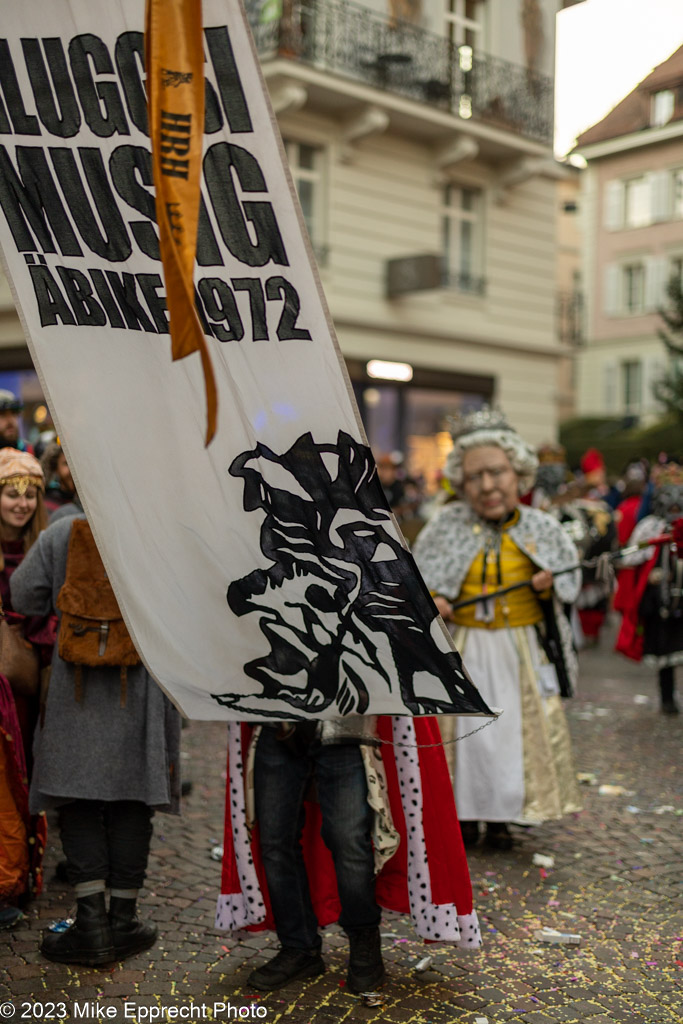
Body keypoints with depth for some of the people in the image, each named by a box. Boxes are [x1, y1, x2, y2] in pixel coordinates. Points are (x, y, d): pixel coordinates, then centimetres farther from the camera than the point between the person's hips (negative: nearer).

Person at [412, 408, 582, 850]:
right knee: (462, 726, 4)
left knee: (519, 727, 5)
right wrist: (426, 598, -13)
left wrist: (549, 586, -12)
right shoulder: (447, 526, -4)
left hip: (524, 650, 1)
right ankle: (465, 812, 23)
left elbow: (571, 581, 9)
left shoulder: (542, 528, -2)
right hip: (462, 648, -1)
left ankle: (501, 816, 23)